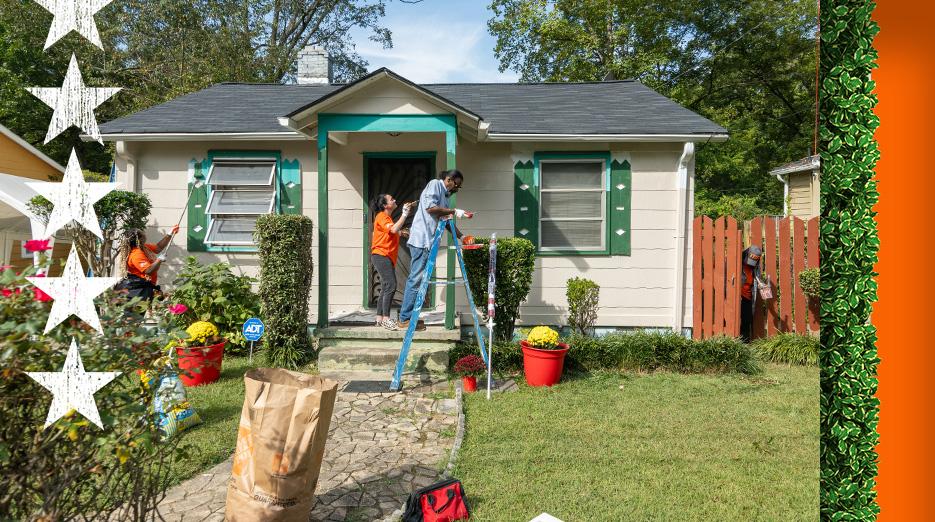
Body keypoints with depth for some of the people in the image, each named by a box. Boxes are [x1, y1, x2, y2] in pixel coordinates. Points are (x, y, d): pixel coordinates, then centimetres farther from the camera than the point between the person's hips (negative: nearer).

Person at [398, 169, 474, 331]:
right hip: (421, 239, -9)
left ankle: (408, 317, 14)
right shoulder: (435, 184, -2)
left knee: (417, 279, 10)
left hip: (427, 241, 9)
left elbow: (447, 221, 24)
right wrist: (454, 211, -12)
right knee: (416, 279, -9)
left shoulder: (445, 196, 23)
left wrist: (462, 237, 14)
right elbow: (430, 207, -16)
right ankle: (405, 319, -6)